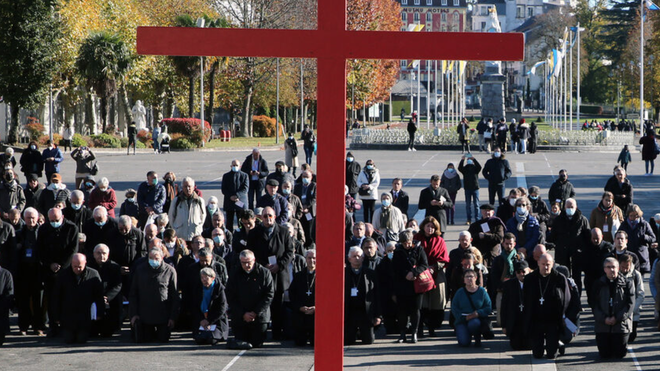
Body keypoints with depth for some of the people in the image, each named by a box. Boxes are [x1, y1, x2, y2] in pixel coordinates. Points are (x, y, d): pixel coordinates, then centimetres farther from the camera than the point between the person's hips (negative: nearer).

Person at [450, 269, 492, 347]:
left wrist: (478, 313, -20)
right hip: (462, 321, 1)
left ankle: (477, 340, -7)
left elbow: (489, 307, -1)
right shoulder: (460, 292, 6)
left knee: (473, 323, -39)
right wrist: (464, 317, -15)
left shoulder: (482, 291, 3)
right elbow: (454, 308, 1)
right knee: (464, 342, -22)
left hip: (477, 319, -1)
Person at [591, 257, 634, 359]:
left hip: (621, 325, -1)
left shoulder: (626, 284, 0)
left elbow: (630, 305, -6)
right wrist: (604, 319, -14)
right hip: (602, 325, 1)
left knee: (620, 354, 0)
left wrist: (617, 318, -16)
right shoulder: (599, 285, 4)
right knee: (604, 355, 1)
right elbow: (594, 305, 1)